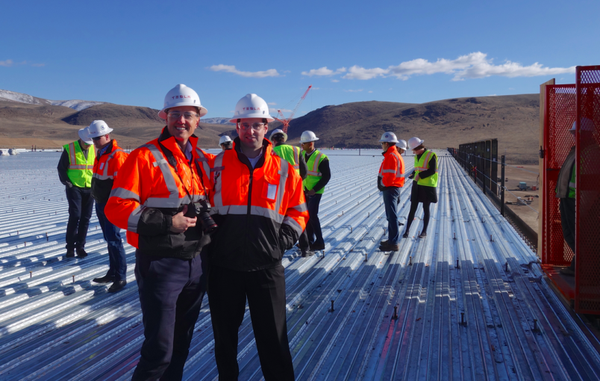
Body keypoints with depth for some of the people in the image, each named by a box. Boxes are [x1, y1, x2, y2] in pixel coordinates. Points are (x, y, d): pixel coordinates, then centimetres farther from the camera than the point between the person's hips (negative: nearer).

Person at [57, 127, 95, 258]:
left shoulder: (93, 150, 6)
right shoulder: (69, 149, -5)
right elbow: (61, 168, 2)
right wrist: (67, 182, -5)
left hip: (89, 189, 4)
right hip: (74, 188, -4)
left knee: (85, 218, 4)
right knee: (75, 215, -11)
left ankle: (80, 246, 13)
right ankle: (70, 246, 0)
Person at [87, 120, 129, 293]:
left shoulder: (117, 155, -19)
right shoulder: (100, 153, 11)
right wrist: (97, 198, 21)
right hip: (101, 204, 10)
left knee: (113, 240, -8)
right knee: (109, 239, 15)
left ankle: (121, 277, 0)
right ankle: (112, 272, 26)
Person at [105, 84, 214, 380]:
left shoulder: (202, 160, 9)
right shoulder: (145, 157, -9)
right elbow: (116, 208, -14)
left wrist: (209, 220, 2)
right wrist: (166, 223, -21)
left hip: (196, 263, 6)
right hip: (161, 264, -6)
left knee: (181, 344, 19)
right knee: (160, 348, -3)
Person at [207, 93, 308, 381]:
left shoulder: (284, 171, 2)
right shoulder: (218, 165, 1)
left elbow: (298, 212, 9)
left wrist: (282, 241, -2)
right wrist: (211, 236, -4)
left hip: (266, 267, 0)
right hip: (224, 265, 1)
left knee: (273, 337, 8)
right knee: (225, 335, 16)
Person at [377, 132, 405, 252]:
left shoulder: (391, 156, -18)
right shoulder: (395, 155, 16)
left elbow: (390, 175, -24)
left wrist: (382, 184, -10)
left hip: (390, 188, -11)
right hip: (393, 188, 11)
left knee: (391, 216, -7)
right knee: (391, 215, 17)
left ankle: (393, 243, -3)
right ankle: (392, 239, 27)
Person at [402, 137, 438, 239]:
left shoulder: (431, 155, -12)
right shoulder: (417, 156, 10)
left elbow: (432, 171, -18)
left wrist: (420, 175, -20)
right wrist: (412, 175, -1)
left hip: (427, 186, -6)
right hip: (417, 185, 6)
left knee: (425, 208, 5)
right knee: (413, 208, 4)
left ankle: (424, 231, 16)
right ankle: (407, 230, 7)